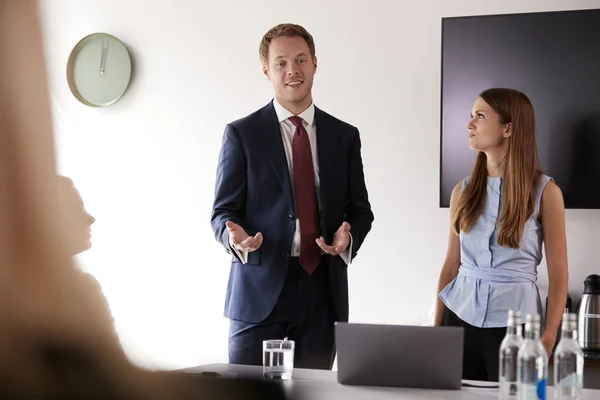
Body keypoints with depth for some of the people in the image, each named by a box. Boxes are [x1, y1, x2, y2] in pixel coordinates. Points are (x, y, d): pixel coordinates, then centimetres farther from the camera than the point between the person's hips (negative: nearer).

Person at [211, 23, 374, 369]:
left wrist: (348, 236, -8)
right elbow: (223, 210, 2)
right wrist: (234, 235, -20)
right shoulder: (242, 133, 3)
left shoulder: (345, 136, 10)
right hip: (261, 288, -2)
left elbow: (360, 209, 13)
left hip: (323, 290, 3)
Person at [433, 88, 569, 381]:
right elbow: (451, 266, 10)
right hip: (461, 316, 3)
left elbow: (558, 274, -5)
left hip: (513, 322, -3)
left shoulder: (545, 192, -5)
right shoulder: (463, 191, 6)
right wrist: (437, 328, 7)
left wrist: (547, 340, -11)